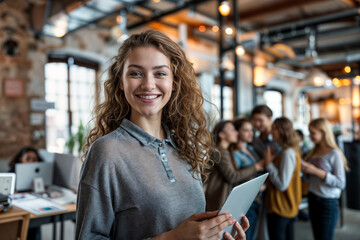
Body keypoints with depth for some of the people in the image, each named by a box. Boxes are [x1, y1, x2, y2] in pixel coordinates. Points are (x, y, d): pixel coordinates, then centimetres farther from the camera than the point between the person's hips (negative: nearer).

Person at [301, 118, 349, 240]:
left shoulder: (334, 153, -13)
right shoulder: (313, 152, 7)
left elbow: (341, 183, -17)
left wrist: (315, 171, -22)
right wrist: (305, 169, -4)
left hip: (327, 202, -6)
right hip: (312, 199, 7)